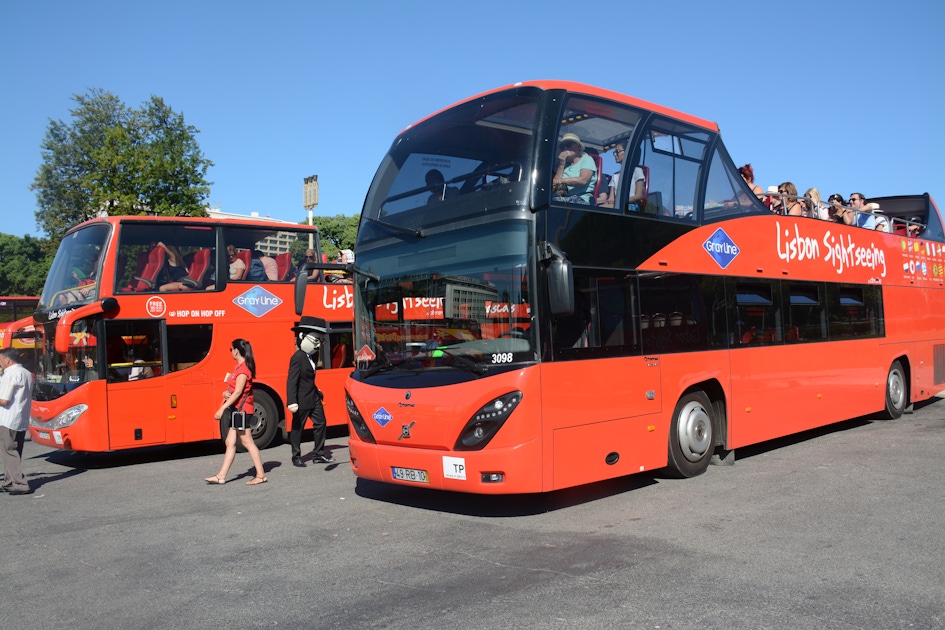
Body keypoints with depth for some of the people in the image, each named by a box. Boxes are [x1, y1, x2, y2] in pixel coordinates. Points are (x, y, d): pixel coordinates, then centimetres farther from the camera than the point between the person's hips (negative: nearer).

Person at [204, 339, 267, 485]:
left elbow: (238, 392, -21)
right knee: (230, 443, 10)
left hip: (242, 409, -10)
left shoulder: (243, 368, -16)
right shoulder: (240, 366, 15)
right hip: (237, 409, 10)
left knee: (247, 442, -6)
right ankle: (221, 476, 13)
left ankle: (261, 475, -1)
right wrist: (225, 393, -3)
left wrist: (222, 408, -22)